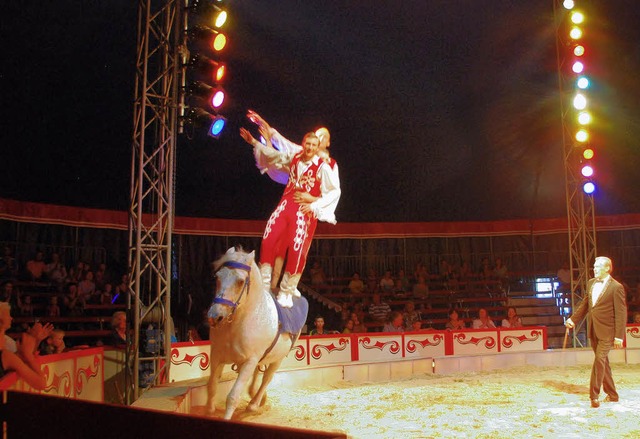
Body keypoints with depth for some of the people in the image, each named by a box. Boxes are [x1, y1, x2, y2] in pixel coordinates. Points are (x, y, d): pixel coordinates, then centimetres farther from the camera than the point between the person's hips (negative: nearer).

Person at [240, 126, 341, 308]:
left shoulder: (323, 167, -5)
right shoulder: (294, 159, 10)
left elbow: (335, 191, -4)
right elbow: (274, 156, 25)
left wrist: (315, 203, -13)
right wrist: (254, 142, 21)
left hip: (305, 212, -4)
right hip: (286, 206, 5)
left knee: (296, 251, -9)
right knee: (268, 241, -8)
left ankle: (286, 292, 7)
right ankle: (264, 285, 3)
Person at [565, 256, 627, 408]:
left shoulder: (616, 287, -10)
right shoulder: (591, 283, 9)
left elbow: (621, 313, -11)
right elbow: (585, 304, 18)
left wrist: (619, 336, -14)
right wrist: (573, 319, 10)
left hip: (607, 331, -7)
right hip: (594, 330, 7)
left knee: (600, 360, -12)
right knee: (603, 362, 14)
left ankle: (594, 396, -6)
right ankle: (612, 395, 25)